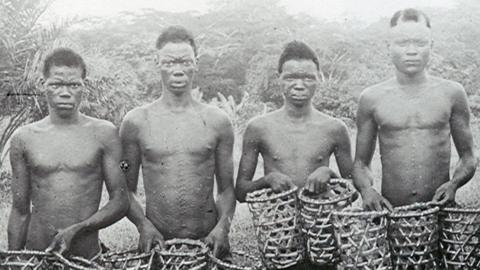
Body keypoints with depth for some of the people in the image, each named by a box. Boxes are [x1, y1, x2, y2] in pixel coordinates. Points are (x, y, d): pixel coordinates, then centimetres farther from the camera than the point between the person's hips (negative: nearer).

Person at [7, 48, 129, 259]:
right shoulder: (24, 138, 3)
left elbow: (120, 202, -2)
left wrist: (77, 230, -14)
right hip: (35, 256, 1)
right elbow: (20, 212, 8)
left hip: (88, 256, -1)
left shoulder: (103, 133, -2)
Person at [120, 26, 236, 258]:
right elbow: (125, 190, 4)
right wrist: (143, 224, -10)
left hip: (208, 242, 1)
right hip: (156, 243, -1)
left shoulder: (217, 121, 3)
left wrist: (223, 226, -8)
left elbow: (226, 188, 7)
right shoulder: (136, 122, 0)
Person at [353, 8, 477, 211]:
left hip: (440, 207, 0)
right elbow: (361, 163, 12)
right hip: (389, 209, 0)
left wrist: (454, 183, -6)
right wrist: (366, 190, -8)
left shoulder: (451, 94, 6)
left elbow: (468, 158, 13)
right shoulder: (372, 98, 5)